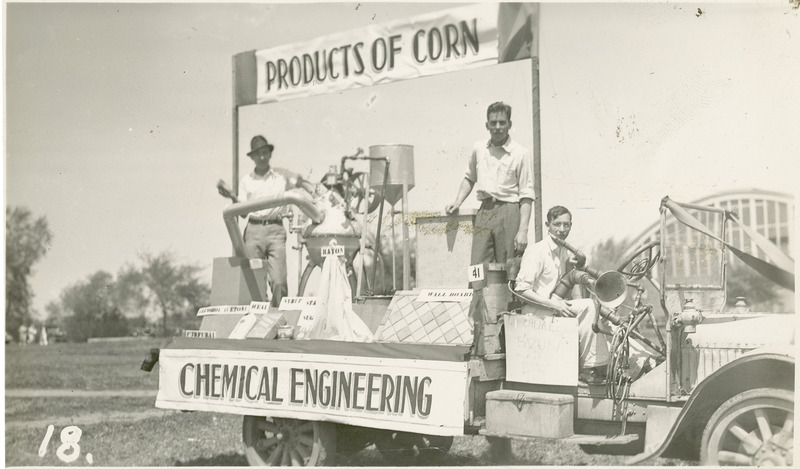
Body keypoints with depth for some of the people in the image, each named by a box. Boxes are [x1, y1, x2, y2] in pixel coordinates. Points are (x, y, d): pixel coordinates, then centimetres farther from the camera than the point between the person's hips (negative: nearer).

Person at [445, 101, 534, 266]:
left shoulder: (521, 154, -1)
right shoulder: (478, 148, 12)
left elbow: (526, 196, -3)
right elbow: (470, 178, 30)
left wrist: (523, 230, -10)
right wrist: (458, 201, 15)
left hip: (509, 212, -4)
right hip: (484, 211, 4)